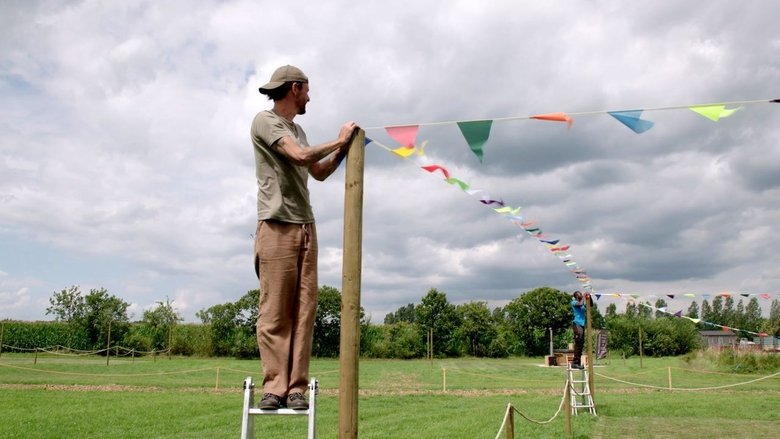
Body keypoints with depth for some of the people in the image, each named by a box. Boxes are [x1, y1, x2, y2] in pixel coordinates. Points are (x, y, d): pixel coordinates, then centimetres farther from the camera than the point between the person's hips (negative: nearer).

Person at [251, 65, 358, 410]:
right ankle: (274, 386, -3)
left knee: (303, 311, 0)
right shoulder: (265, 121, 0)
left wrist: (343, 149, 15)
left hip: (306, 228, 7)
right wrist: (338, 141, 0)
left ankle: (296, 387, 1)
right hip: (277, 227, -7)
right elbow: (300, 156, -13)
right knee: (275, 311, -7)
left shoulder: (297, 130, 22)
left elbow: (319, 173, 28)